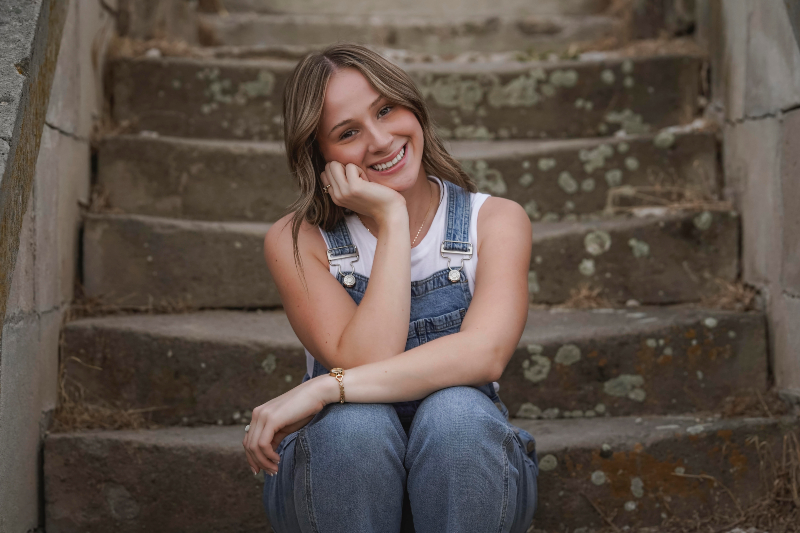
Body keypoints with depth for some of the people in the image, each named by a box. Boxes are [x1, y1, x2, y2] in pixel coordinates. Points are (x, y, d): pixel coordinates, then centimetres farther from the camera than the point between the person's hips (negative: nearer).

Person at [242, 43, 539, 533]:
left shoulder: (496, 221, -4)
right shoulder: (297, 241, -5)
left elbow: (485, 354, -23)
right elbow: (366, 362, -20)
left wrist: (324, 389, -28)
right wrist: (392, 220, -19)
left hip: (463, 471, 0)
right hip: (341, 480, 0)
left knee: (453, 412, -32)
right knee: (356, 420, -32)